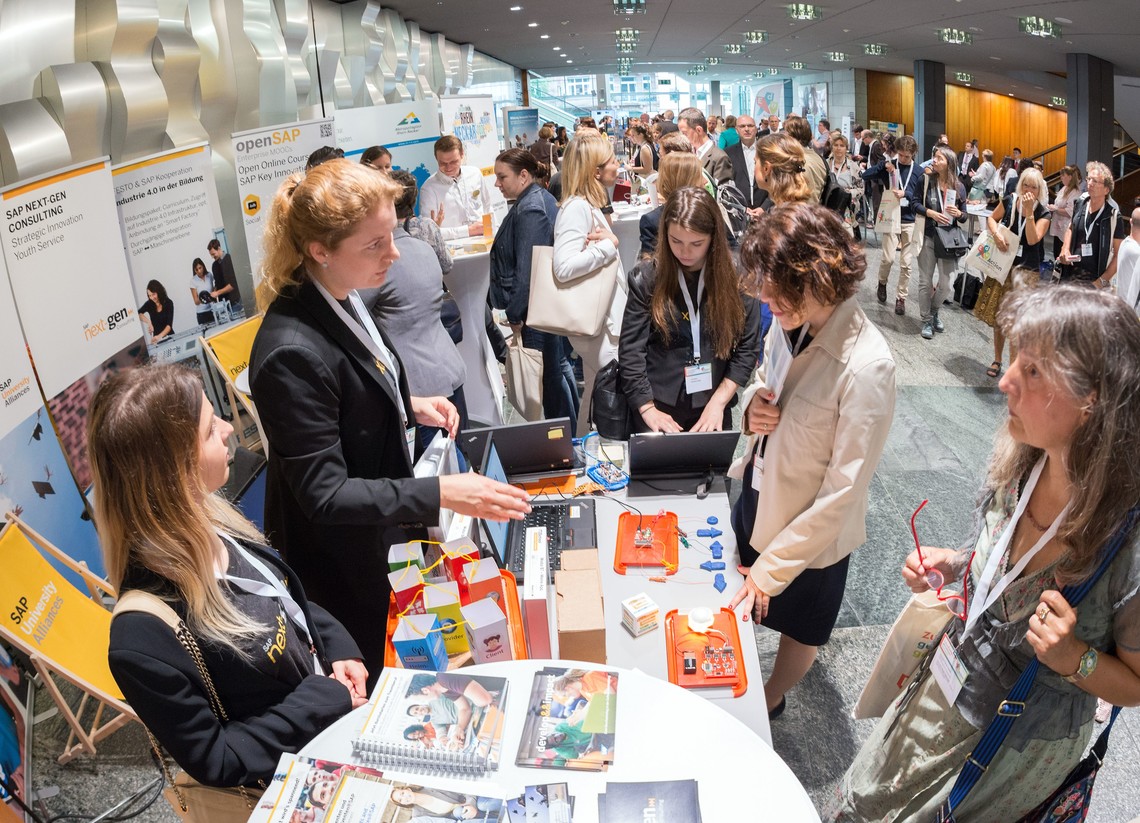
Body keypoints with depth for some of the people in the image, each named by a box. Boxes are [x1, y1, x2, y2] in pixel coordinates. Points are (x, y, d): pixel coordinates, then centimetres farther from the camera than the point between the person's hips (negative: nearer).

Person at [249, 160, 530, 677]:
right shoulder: (292, 352, -33)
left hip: (380, 532, 8)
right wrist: (440, 493, -35)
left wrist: (409, 407, -1)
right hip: (341, 564, -8)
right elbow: (324, 494, -30)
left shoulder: (341, 300, -4)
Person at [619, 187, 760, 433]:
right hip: (659, 407, -1)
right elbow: (630, 350, -8)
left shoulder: (735, 277, -4)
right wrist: (648, 409, -14)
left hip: (713, 409, 1)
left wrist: (718, 402, -10)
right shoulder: (647, 277, -7)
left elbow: (747, 347, -3)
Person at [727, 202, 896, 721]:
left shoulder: (867, 368, -32)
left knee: (799, 628, 24)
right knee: (738, 605, 28)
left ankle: (768, 702, 51)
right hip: (758, 496, 6)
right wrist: (752, 408, -17)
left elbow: (843, 491, -27)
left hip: (811, 533, -6)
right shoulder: (790, 323, -12)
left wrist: (772, 568, -21)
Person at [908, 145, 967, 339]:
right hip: (927, 237, -1)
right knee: (925, 281, 4)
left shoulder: (959, 187, 0)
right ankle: (926, 321, 18)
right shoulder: (925, 180, -3)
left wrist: (959, 214, -17)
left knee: (947, 282, -1)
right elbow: (914, 203, -4)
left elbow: (964, 218, 6)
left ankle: (934, 310, 28)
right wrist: (931, 213, -18)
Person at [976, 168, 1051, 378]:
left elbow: (1033, 239, -18)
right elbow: (991, 218, 10)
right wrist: (996, 234, -10)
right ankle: (997, 360, 28)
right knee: (998, 316, 12)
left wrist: (1029, 211, -23)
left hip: (1027, 269, -3)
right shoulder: (1010, 201, -1)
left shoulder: (1043, 213, -7)